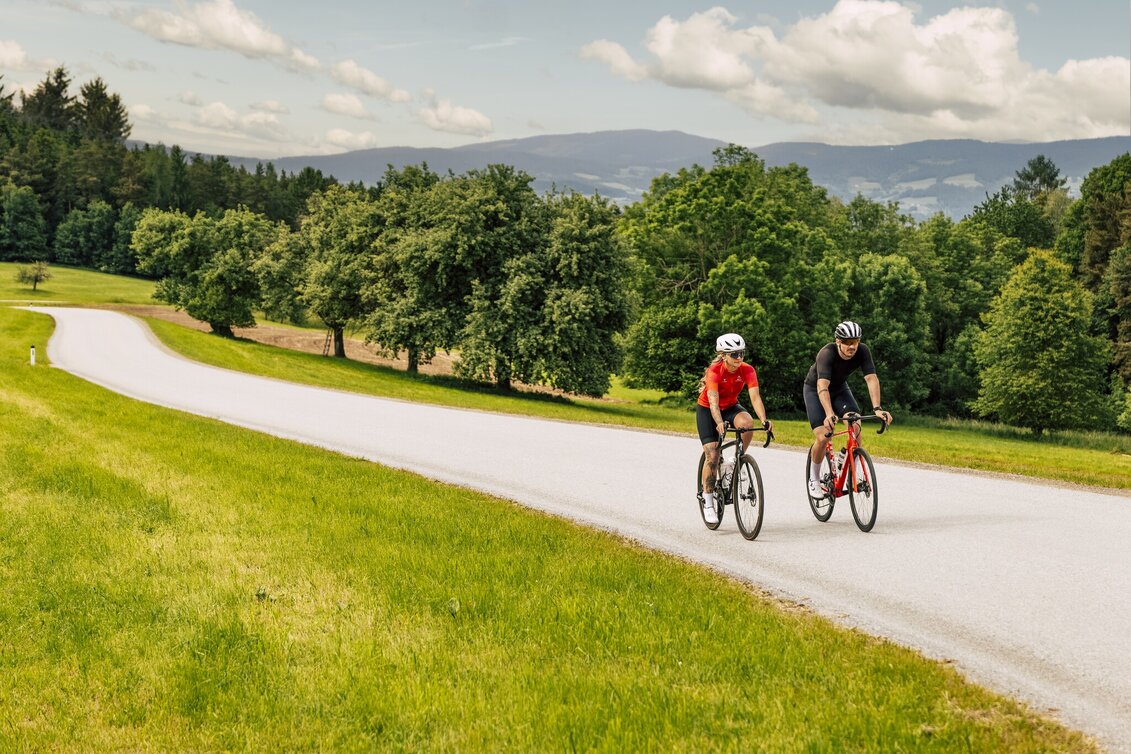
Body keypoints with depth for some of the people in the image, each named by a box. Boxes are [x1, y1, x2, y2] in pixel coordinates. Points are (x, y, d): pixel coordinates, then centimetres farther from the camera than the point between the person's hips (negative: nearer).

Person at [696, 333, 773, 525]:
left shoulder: (747, 370, -20)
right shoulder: (714, 371, -29)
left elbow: (755, 397, -30)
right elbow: (713, 401, -40)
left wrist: (764, 419, -47)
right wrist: (719, 424, -57)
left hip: (731, 407, 3)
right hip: (707, 409, -3)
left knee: (747, 423, -32)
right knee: (712, 456, -12)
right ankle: (708, 504, 1)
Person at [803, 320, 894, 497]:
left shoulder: (862, 352, -25)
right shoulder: (826, 354, -36)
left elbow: (872, 379, -31)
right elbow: (822, 386, -46)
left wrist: (877, 408, -45)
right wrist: (829, 414, -61)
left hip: (839, 388, 4)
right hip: (814, 390, -4)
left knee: (855, 427, -21)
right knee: (822, 437, -17)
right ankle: (814, 481, 5)